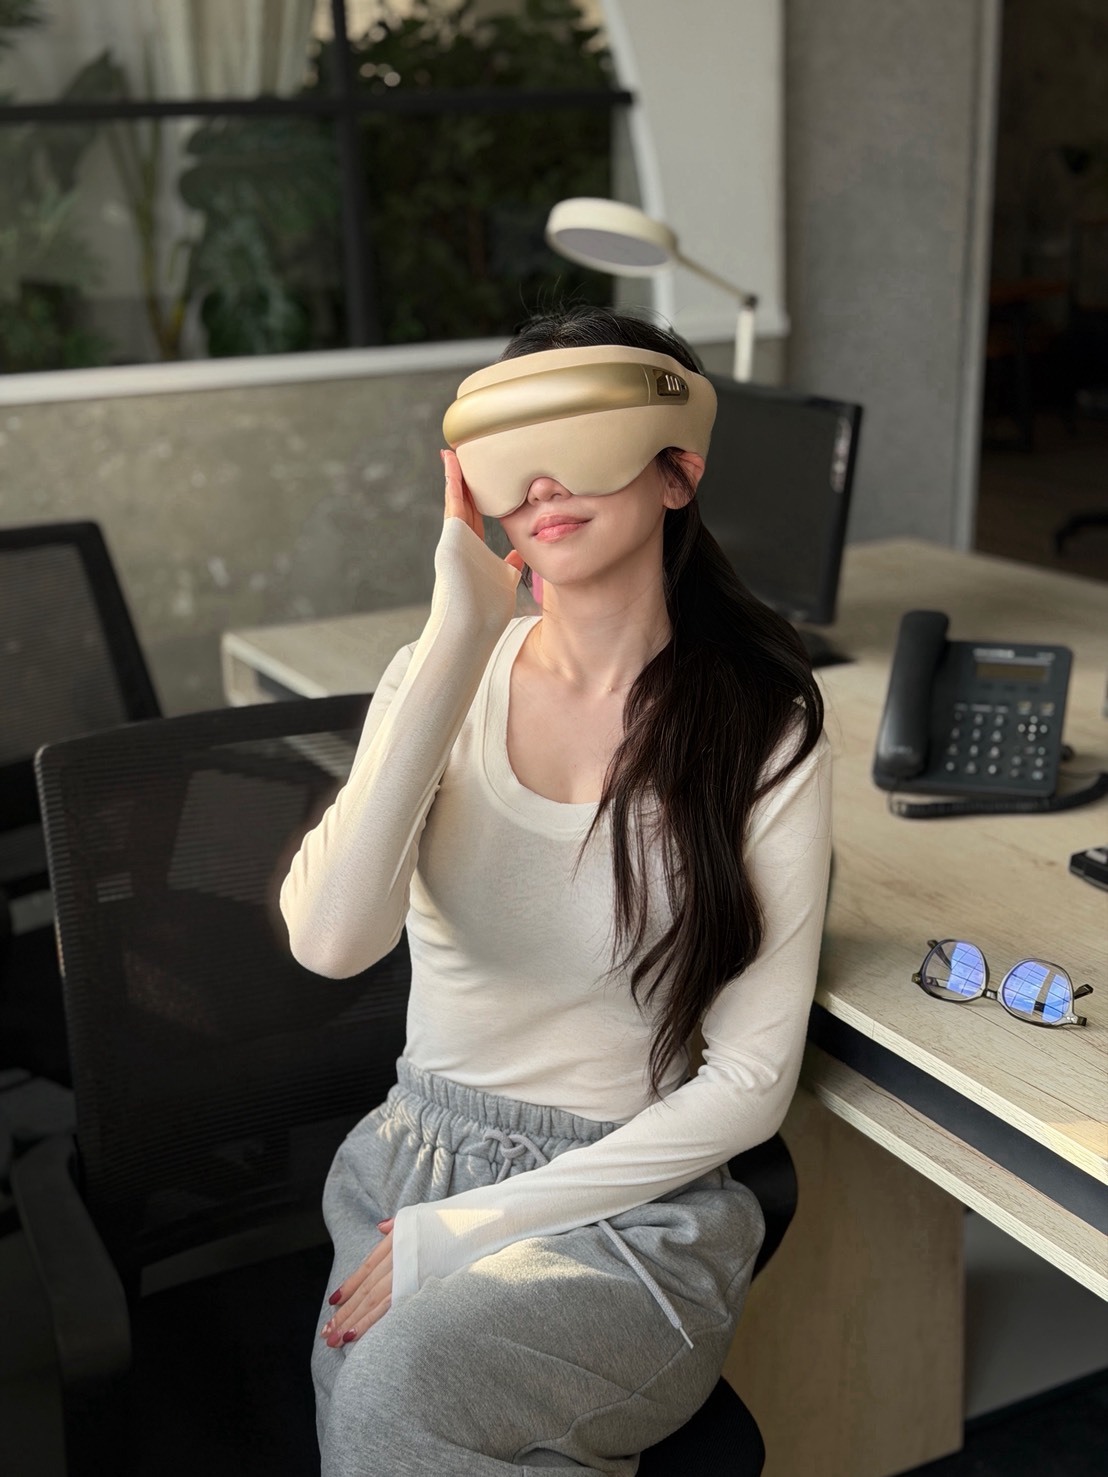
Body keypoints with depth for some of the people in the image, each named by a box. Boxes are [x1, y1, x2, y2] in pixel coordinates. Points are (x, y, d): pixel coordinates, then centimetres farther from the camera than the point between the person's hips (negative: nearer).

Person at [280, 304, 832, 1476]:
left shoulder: (764, 731, -8)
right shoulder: (445, 676, -1)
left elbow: (751, 1083, -9)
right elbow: (330, 938, -19)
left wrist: (467, 1231, -11)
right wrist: (463, 636, -21)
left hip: (631, 1210, -2)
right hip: (409, 1165, 3)